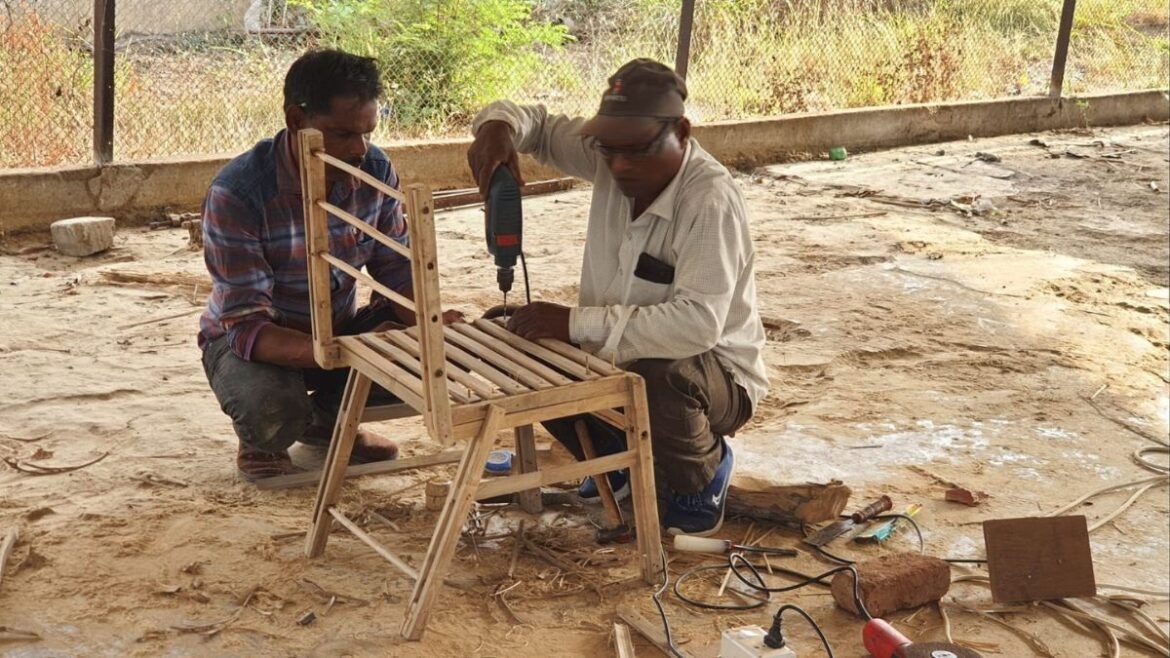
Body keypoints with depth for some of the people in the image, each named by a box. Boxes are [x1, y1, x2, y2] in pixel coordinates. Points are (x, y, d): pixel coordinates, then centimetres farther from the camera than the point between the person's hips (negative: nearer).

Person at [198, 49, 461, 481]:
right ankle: (262, 442, 3)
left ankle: (328, 417, 10)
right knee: (272, 409, -38)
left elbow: (399, 271, -6)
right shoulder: (236, 193, -29)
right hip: (247, 340, -5)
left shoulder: (376, 171, -14)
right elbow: (246, 325, -32)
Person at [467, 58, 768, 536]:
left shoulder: (710, 200, -29)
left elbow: (698, 322, -40)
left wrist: (575, 322, -39)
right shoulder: (608, 157, -9)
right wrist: (498, 125, -20)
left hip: (716, 373, -7)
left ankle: (702, 479, -3)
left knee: (656, 378, -38)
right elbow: (539, 126, 6)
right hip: (621, 355, 7)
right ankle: (616, 459, 15)